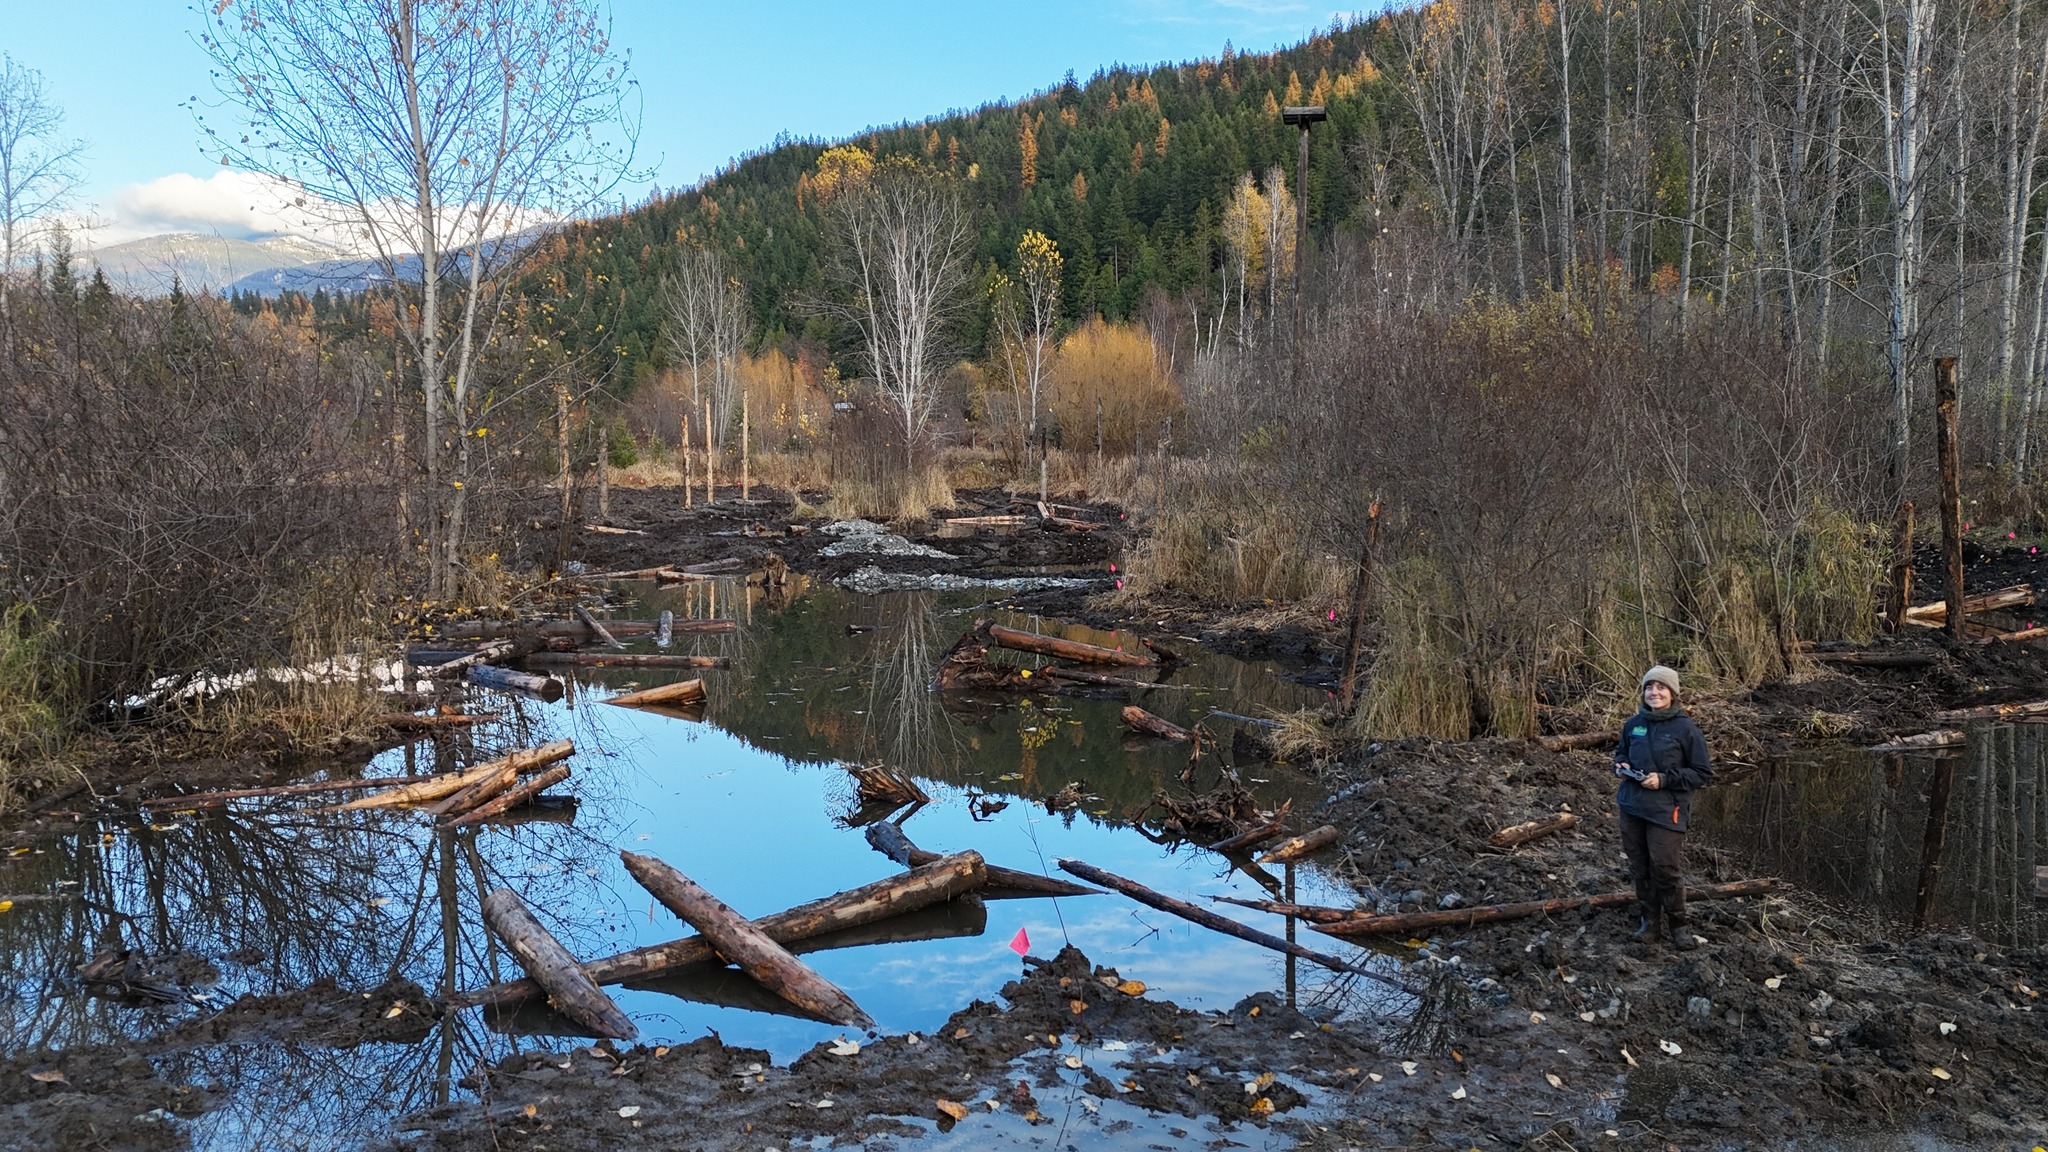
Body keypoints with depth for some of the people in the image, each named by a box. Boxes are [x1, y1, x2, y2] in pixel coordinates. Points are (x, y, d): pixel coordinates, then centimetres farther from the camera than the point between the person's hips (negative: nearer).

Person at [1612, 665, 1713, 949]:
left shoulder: (1685, 728, -8)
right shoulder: (1634, 724, 5)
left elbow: (1704, 774, -5)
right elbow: (1621, 752, 23)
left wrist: (1664, 779, -15)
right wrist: (1621, 765, 0)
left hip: (1666, 810, -5)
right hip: (1631, 806, 5)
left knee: (1667, 870, -2)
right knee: (1639, 868, 11)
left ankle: (1677, 926, 16)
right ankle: (1650, 920, 26)